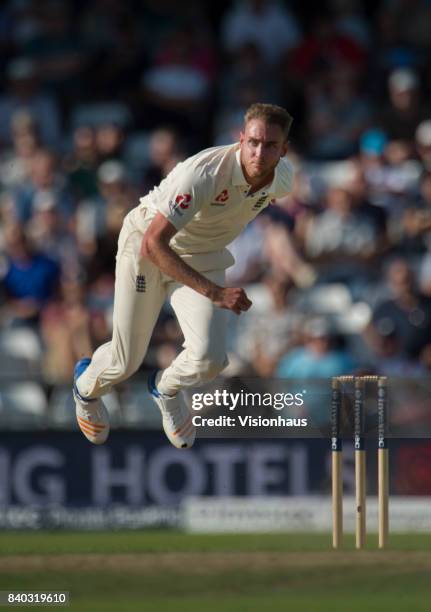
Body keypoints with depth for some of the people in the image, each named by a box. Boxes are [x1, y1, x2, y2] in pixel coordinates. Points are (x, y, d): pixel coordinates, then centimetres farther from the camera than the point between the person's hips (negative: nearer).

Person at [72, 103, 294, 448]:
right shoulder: (204, 174, -38)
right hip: (149, 249, -4)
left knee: (209, 358, -17)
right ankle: (88, 385, 44)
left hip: (204, 258, 4)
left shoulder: (283, 178, -17)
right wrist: (214, 293, -47)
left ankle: (167, 388, 21)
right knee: (127, 361, 5)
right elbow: (153, 244, -41)